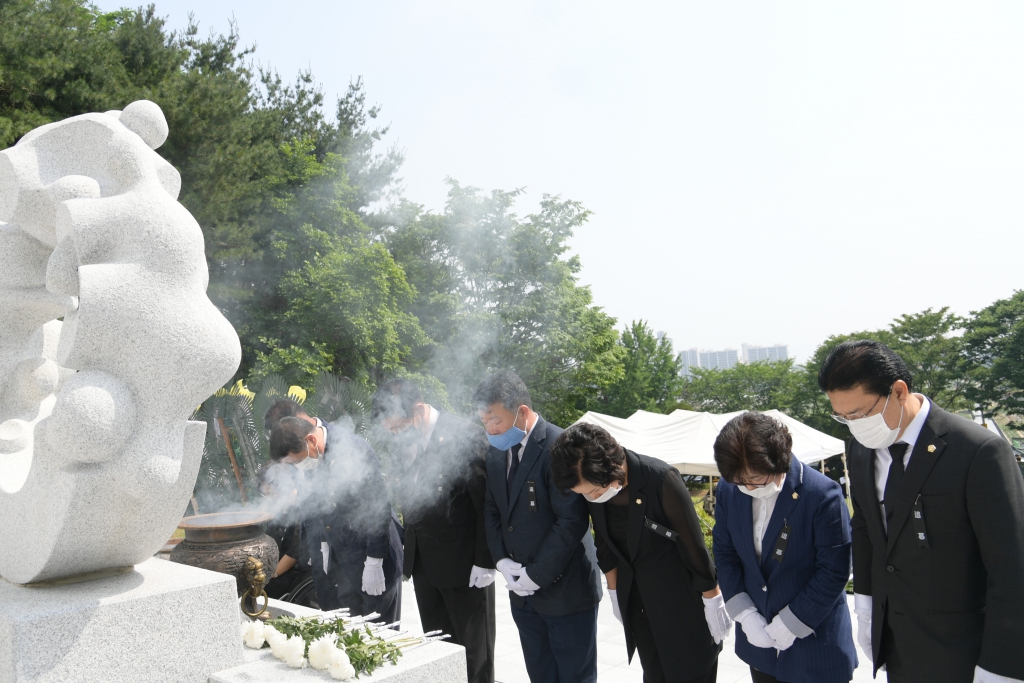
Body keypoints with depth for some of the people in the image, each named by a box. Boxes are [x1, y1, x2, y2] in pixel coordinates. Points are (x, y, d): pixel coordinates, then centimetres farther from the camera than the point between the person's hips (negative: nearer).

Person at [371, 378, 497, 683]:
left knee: (473, 649, 8)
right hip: (422, 560, 6)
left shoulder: (465, 435, -18)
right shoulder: (402, 439, 1)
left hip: (464, 563, -6)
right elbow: (404, 498, 10)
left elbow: (487, 504, -15)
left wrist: (485, 562, -14)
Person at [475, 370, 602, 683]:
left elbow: (572, 521, -22)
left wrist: (537, 574, -18)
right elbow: (492, 510, 11)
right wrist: (502, 560, -3)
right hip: (522, 591, 7)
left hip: (564, 589, -7)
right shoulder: (496, 451, 5)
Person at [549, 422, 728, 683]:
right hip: (636, 599, 5)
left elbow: (694, 544, -18)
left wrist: (713, 602, -10)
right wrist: (615, 591, 14)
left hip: (683, 598, -5)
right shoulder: (593, 486, -11)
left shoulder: (660, 479, -28)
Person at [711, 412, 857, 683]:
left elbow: (834, 570, -16)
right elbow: (724, 552, 2)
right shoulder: (728, 490, -7)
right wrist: (744, 614, -7)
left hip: (814, 639, -4)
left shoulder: (823, 494, -21)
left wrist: (791, 623, -14)